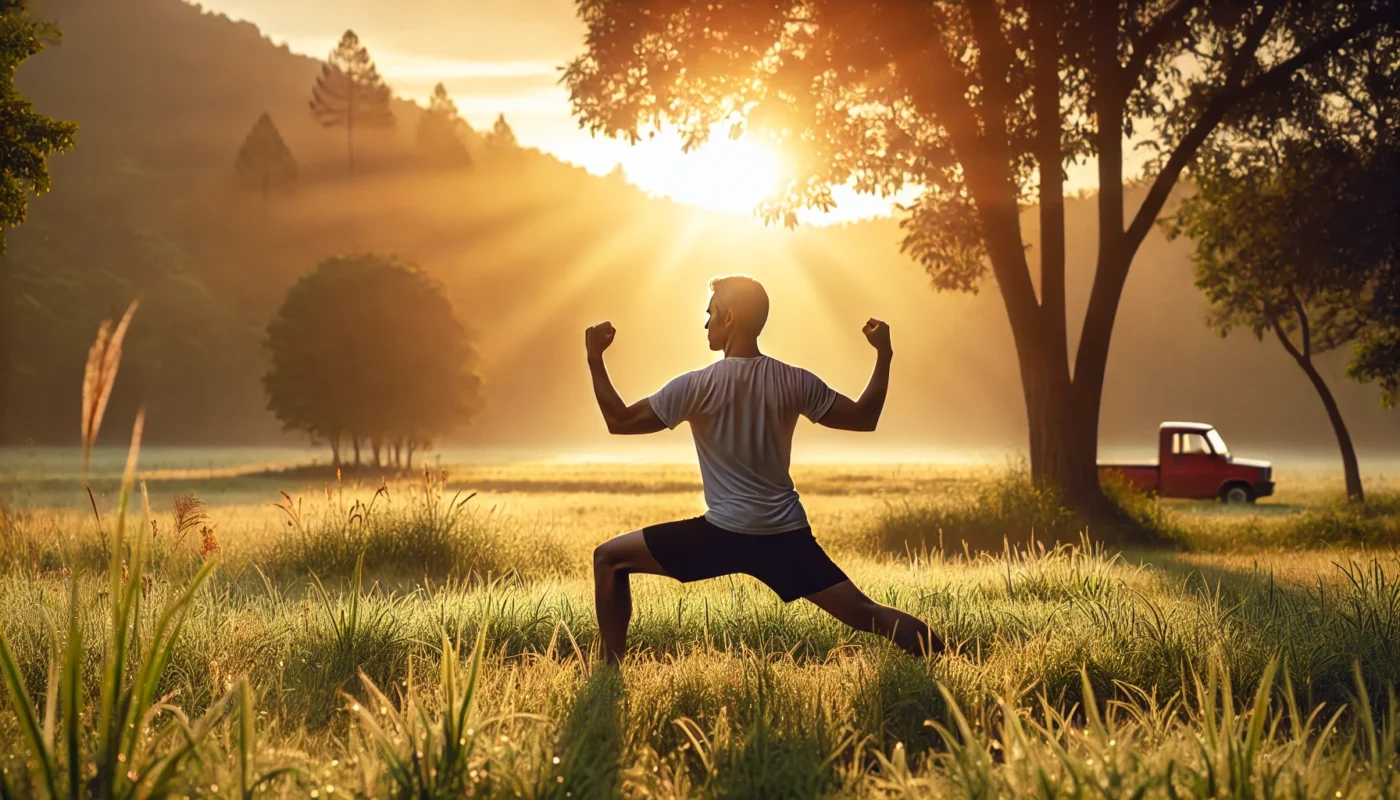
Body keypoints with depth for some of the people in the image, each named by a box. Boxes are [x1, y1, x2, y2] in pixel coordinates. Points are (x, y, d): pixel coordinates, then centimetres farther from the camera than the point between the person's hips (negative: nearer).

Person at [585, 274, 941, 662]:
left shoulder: (697, 385, -9)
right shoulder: (795, 382, 1)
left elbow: (620, 421, -3)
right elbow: (864, 419, 10)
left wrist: (595, 358, 6)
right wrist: (884, 355, 16)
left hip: (724, 534, -4)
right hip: (787, 535, 4)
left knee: (609, 558, 9)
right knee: (864, 613, 7)